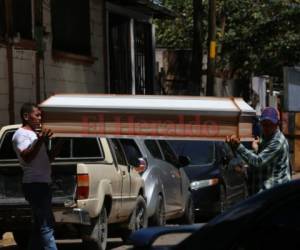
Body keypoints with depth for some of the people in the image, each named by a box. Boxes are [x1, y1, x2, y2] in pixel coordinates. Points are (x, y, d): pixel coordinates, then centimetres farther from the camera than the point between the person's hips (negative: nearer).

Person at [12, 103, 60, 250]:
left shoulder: (35, 134, 22)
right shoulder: (21, 134, -6)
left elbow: (48, 158, 27)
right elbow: (27, 157, -21)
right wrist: (40, 141, -33)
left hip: (42, 184, 10)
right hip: (34, 184, -10)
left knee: (40, 225, 11)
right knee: (46, 226, -15)